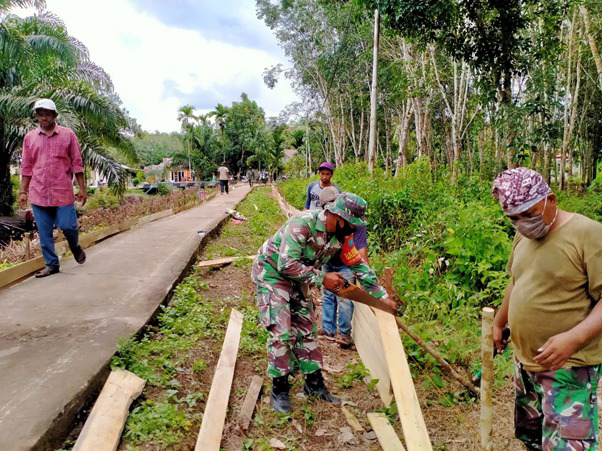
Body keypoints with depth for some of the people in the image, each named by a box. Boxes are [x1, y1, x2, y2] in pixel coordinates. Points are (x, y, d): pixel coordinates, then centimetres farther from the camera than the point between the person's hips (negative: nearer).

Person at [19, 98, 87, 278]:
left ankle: (75, 247, 29)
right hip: (38, 194, 2)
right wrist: (23, 191, 7)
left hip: (63, 192, -2)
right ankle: (51, 264, 18)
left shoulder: (68, 135, 2)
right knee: (44, 233, 5)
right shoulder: (29, 137, 7)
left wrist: (82, 188, -2)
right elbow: (26, 167, 11)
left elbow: (77, 163, 2)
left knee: (68, 226, -4)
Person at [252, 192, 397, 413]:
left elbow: (359, 266, 4)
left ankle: (314, 384, 21)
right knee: (281, 332, -11)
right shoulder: (302, 224, -32)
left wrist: (382, 296, 4)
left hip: (297, 278, 7)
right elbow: (287, 265, -35)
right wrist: (322, 278, -27)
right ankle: (279, 389, 5)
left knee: (306, 330, 9)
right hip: (271, 273, -7)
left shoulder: (340, 237, -7)